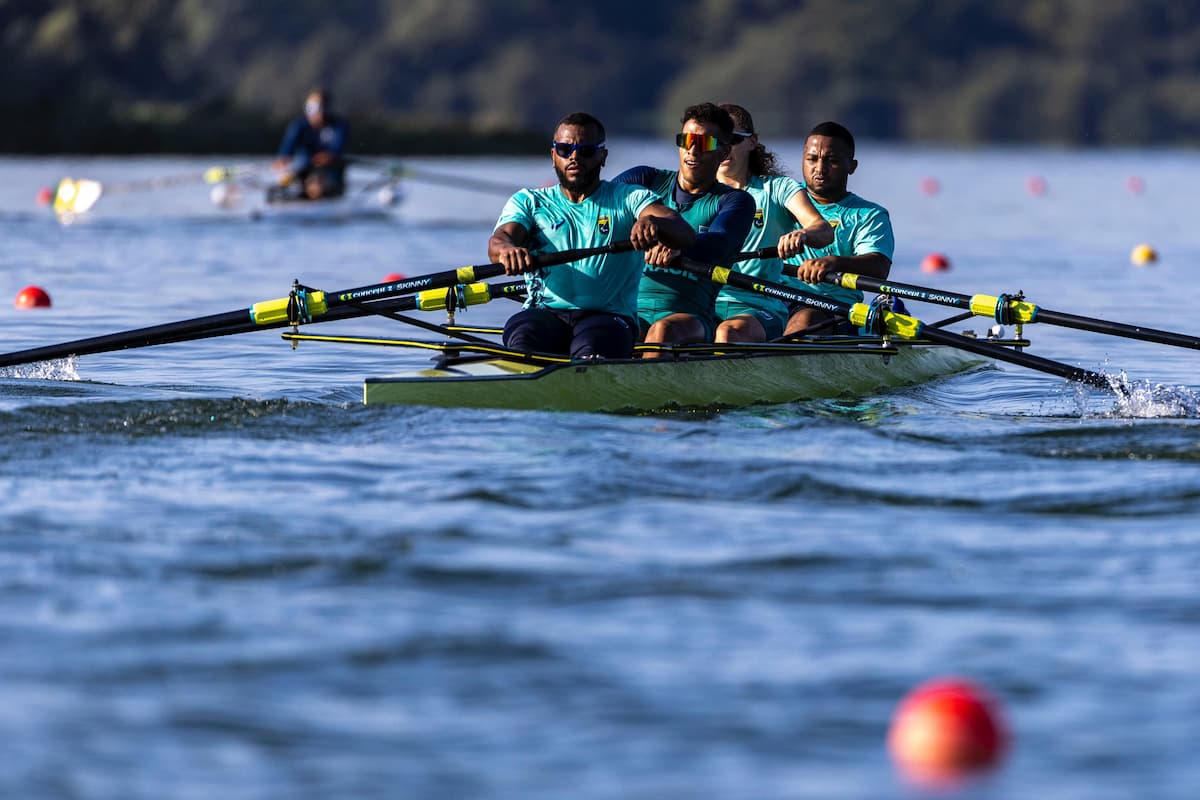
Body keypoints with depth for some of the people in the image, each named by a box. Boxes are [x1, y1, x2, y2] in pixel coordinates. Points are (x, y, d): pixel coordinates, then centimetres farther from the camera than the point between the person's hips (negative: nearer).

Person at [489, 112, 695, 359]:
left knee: (591, 348, -37)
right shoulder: (528, 202, 20)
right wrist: (507, 249, -28)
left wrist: (653, 223, -29)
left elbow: (684, 235, -3)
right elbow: (498, 239, -1)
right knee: (522, 335, -34)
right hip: (546, 314, 1)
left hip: (608, 316, -1)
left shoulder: (628, 198, 13)